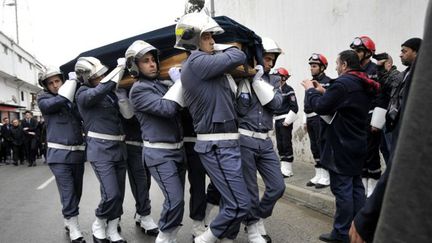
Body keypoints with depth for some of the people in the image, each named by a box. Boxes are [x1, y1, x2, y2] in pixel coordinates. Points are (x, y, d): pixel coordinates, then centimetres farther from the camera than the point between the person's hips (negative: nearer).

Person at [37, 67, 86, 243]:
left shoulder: (74, 98, 13)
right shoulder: (43, 99, 2)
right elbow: (59, 102, -19)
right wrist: (72, 81, -10)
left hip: (77, 152, 5)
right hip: (59, 154, -5)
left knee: (76, 191, 14)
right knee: (68, 193, -9)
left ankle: (69, 222, 32)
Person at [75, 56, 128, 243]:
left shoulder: (109, 93, 12)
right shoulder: (83, 94, -6)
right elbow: (102, 89, -26)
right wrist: (120, 68, -20)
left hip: (119, 147, 6)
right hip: (100, 149, -6)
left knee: (119, 194, 9)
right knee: (111, 194, -12)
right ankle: (98, 226, 16)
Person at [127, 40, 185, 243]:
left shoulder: (161, 83, 13)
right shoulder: (138, 90, -10)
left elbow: (178, 107, 20)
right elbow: (167, 108, -21)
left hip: (177, 149, 7)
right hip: (159, 153, -7)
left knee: (176, 199, 10)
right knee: (175, 200, -12)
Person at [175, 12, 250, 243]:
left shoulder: (201, 64, 16)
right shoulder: (197, 61, -14)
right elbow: (238, 57, -15)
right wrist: (221, 49, 5)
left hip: (224, 143, 10)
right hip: (217, 145, -10)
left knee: (230, 201, 16)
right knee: (240, 203, -6)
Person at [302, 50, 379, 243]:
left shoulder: (343, 83, -18)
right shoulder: (363, 85, 11)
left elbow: (320, 107, -18)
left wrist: (311, 90, -2)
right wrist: (324, 92, 15)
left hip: (342, 145, -9)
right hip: (357, 144, 9)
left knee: (342, 188, -3)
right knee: (356, 186, 14)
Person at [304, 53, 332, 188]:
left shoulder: (326, 82, -7)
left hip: (320, 118, -9)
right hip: (310, 118, 9)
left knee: (322, 146, -7)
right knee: (314, 147, 11)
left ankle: (326, 177, 0)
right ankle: (318, 175, 20)